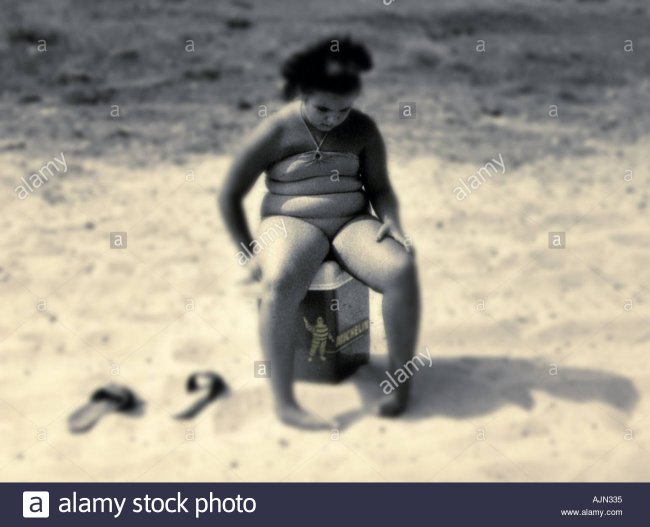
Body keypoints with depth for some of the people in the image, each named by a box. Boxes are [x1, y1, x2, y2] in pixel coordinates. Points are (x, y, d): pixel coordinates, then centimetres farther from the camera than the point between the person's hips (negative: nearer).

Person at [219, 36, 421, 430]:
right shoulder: (277, 131, -4)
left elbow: (380, 187, 13)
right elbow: (230, 195, 1)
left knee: (402, 270, -29)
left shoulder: (363, 130, 4)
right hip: (293, 222, -2)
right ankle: (284, 401, -28)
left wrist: (392, 222, -8)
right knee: (280, 281, -39)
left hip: (352, 223, 3)